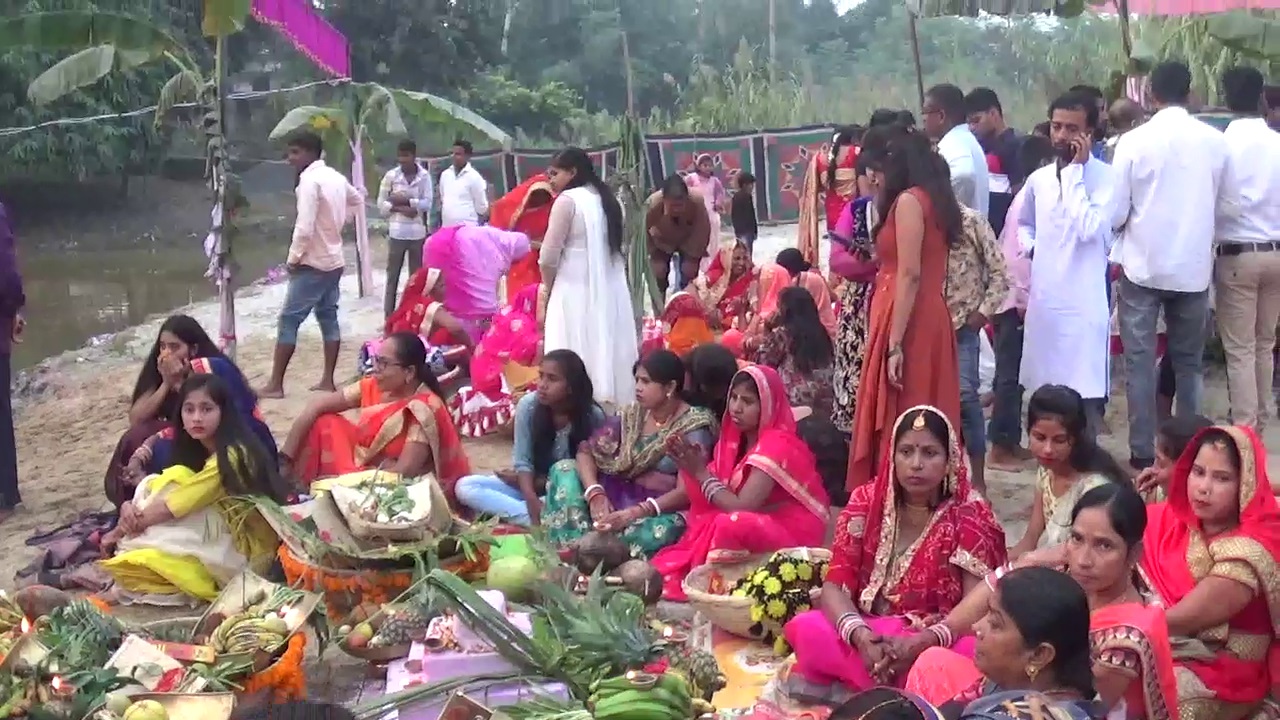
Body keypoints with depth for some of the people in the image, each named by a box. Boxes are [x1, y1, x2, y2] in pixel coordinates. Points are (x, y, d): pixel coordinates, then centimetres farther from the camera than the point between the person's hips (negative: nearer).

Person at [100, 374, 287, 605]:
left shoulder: (231, 455, -20)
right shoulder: (200, 452, 9)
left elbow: (172, 506, -20)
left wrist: (120, 531, -11)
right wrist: (129, 508, -15)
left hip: (246, 548, -9)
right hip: (224, 536, 9)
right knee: (155, 487, -2)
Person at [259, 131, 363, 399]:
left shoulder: (309, 180, -19)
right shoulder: (336, 177, 8)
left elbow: (304, 227, -24)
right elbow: (357, 200, 27)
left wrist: (293, 258, -12)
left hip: (313, 263, -9)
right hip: (334, 260, 9)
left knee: (289, 319, -5)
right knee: (328, 317, 12)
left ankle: (275, 385, -4)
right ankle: (327, 380, 15)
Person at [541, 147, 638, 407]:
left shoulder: (567, 200, -8)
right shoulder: (607, 199, 12)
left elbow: (549, 257, -9)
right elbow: (614, 248, 10)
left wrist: (549, 287, 9)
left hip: (576, 291, -7)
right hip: (610, 291, 7)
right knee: (609, 352, 9)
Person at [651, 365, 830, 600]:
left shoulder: (777, 446, -18)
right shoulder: (736, 439, 8)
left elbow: (742, 508, -23)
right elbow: (693, 492, 6)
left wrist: (702, 472, -14)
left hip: (790, 536, -9)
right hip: (757, 530, 9)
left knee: (729, 525, -34)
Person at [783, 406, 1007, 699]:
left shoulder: (970, 516, -6)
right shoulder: (866, 501, 0)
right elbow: (835, 586, -4)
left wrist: (921, 644, -29)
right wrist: (860, 635, -26)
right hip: (869, 634, 1)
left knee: (971, 652, -36)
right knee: (805, 629, -27)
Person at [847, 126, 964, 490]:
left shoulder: (908, 200, -9)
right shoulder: (935, 200, 17)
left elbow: (909, 274, -17)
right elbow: (929, 269, 14)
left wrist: (895, 343, -20)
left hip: (907, 323, -9)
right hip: (930, 319, 9)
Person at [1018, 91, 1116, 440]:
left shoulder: (1106, 177, -8)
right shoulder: (1038, 178, 10)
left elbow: (1089, 229, -22)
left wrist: (1075, 171, -16)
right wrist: (1030, 247, 6)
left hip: (1083, 303, -6)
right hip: (1043, 299, 6)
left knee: (1084, 395, -4)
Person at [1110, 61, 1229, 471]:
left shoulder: (1133, 141, -9)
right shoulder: (1215, 141, -3)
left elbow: (1116, 212, -6)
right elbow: (1218, 203, 7)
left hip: (1143, 265, -2)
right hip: (1193, 266, 2)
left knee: (1140, 361, 5)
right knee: (1188, 361, 13)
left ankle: (1143, 453, 6)